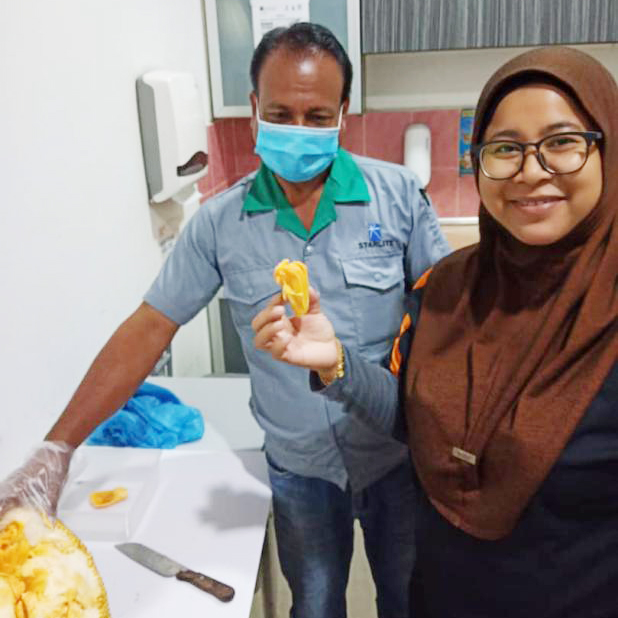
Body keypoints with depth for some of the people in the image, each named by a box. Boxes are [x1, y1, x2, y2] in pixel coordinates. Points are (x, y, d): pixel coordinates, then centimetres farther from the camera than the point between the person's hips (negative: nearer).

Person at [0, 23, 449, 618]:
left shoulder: (397, 193, -12)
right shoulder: (220, 221, -9)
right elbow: (149, 328, -7)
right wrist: (57, 448, -10)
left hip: (398, 456, 0)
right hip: (300, 470, 1)